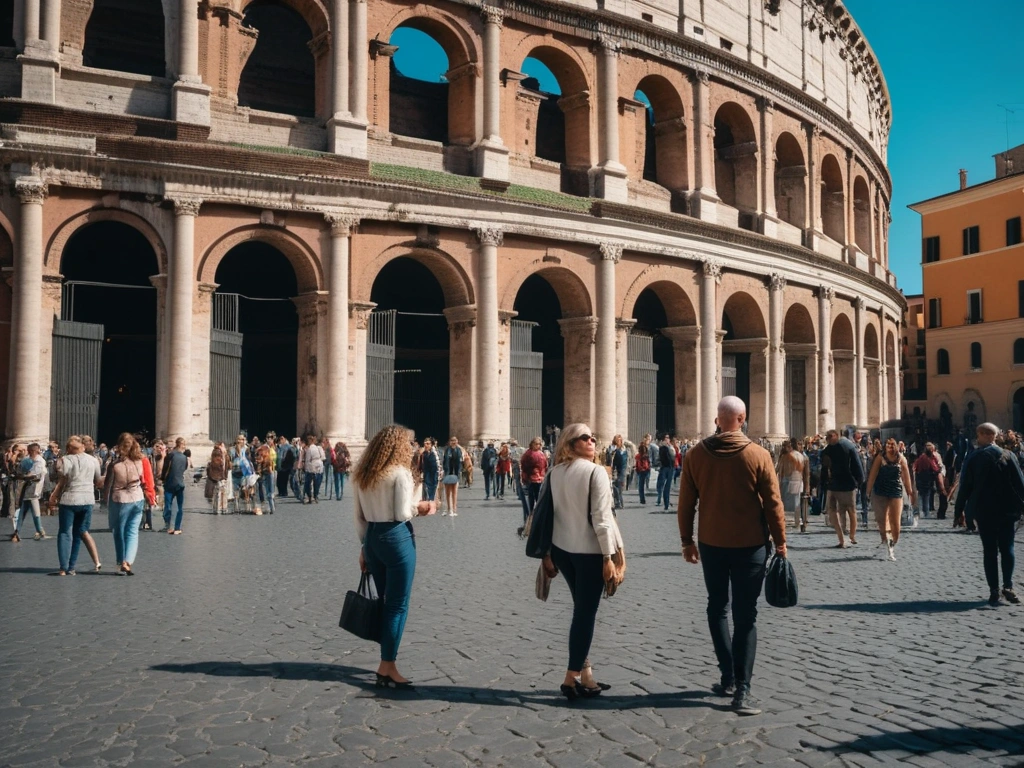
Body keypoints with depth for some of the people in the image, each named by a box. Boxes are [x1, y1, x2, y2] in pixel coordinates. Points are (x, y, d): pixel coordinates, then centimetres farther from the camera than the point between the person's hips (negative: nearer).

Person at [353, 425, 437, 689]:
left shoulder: (361, 474, 10)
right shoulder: (400, 472, -11)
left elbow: (359, 515, 11)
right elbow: (402, 513, -16)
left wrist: (364, 546, 16)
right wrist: (422, 507, 2)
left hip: (372, 538, 7)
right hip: (397, 538, -7)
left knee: (387, 602, 17)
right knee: (398, 606, 0)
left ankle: (388, 660, 22)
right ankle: (387, 668, 3)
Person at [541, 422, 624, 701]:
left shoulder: (554, 472, 5)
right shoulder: (596, 471, -12)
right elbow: (601, 516, -16)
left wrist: (547, 553, 11)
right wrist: (608, 556, -12)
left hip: (562, 549, 6)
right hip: (589, 550, -6)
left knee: (582, 610, 17)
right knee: (586, 613, 2)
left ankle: (584, 673, 20)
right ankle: (572, 678, 5)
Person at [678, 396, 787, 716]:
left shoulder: (695, 454, -4)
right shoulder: (758, 456, -10)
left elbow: (686, 503, 0)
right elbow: (773, 504, -7)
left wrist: (686, 540, 11)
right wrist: (780, 542, 4)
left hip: (711, 544, 2)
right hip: (750, 545, -2)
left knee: (717, 607, 18)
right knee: (745, 616, 3)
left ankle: (728, 677, 21)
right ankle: (742, 690, 1)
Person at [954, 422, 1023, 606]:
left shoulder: (972, 459, -3)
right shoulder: (1008, 456, -1)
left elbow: (965, 487, -2)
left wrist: (959, 510, 5)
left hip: (983, 511, 0)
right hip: (1007, 510, 0)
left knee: (990, 551, 4)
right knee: (1007, 549, 8)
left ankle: (994, 590, 2)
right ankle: (1008, 586, -2)